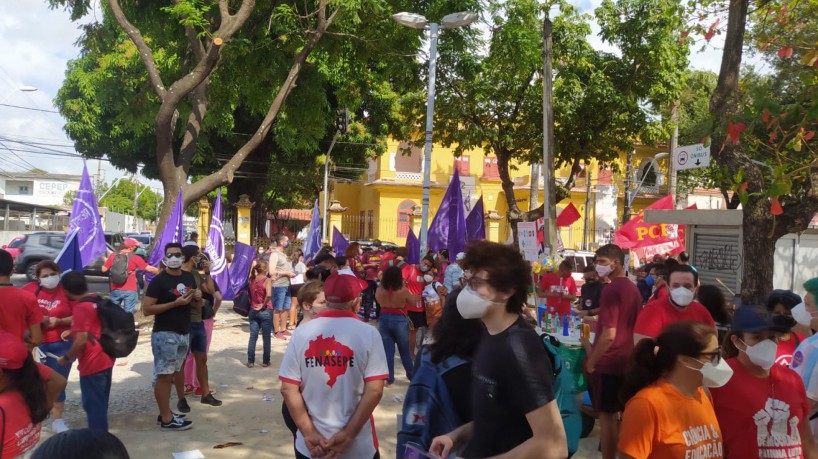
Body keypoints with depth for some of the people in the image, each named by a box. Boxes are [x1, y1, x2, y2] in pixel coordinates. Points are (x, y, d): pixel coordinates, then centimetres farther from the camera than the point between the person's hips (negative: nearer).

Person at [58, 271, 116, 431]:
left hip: (92, 364, -9)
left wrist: (66, 358, -9)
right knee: (100, 404, 20)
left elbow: (81, 341, -23)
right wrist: (73, 330, 22)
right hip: (105, 360, 9)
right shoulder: (98, 300, 6)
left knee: (93, 405, 2)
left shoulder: (81, 307, -20)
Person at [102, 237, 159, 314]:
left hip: (115, 290, 4)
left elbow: (104, 269, 7)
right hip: (129, 291, -4)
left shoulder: (113, 256, 0)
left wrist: (106, 261, 25)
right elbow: (149, 268, -7)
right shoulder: (135, 258, -9)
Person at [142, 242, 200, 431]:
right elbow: (146, 309, -15)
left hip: (184, 334, 7)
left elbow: (197, 307, 21)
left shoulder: (189, 278, 12)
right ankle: (167, 420, 1)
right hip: (165, 334, -7)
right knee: (164, 375, -4)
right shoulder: (158, 281, -9)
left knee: (173, 373, 13)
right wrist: (175, 303, -20)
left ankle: (165, 414, 22)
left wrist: (198, 298, -3)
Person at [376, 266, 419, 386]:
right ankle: (411, 375, 29)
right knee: (405, 350, 15)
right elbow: (413, 301, -1)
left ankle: (389, 379, 12)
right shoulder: (403, 290, -17)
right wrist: (418, 296, 18)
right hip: (400, 321, -2)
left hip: (384, 320, 2)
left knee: (387, 351, 9)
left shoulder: (379, 290, -9)